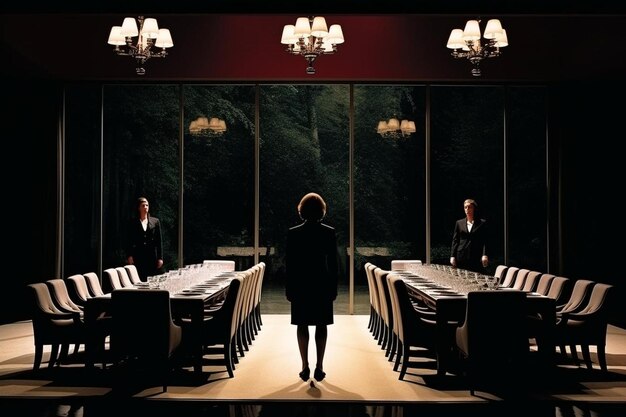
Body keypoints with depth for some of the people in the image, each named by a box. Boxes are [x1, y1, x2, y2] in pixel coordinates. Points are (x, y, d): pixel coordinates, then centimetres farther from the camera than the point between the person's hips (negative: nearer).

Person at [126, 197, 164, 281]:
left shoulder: (155, 221, 9)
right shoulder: (133, 223, 5)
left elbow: (159, 241, 7)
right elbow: (130, 241, 3)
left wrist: (160, 258, 2)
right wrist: (129, 256, -7)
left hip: (152, 255, 1)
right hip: (138, 256, -1)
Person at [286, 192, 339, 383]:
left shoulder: (293, 233, -4)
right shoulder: (329, 232, -4)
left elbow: (289, 263, -3)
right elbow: (333, 263, -3)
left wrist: (289, 288, 4)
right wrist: (333, 288, 5)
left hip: (300, 284, 0)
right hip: (322, 285, 0)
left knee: (302, 325, 6)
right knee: (321, 325, 6)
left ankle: (305, 367, 5)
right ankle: (319, 367, 6)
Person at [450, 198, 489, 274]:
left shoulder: (482, 223, 6)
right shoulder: (459, 223, 12)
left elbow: (485, 241, 2)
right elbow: (455, 241, 11)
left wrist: (484, 255, -11)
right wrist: (452, 256, 2)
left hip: (477, 259, -2)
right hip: (461, 258, 2)